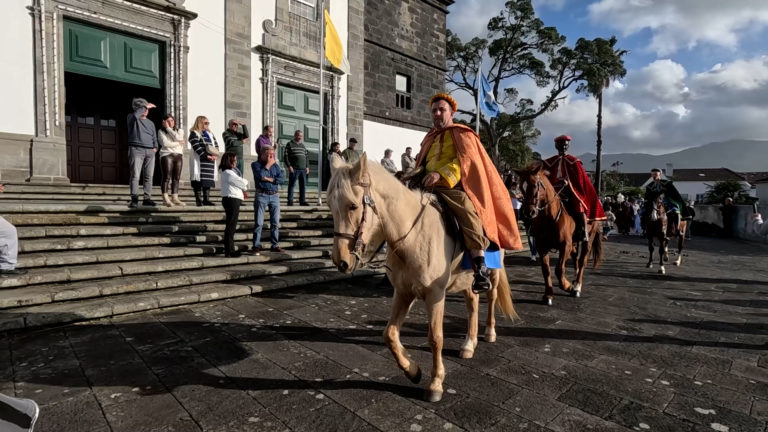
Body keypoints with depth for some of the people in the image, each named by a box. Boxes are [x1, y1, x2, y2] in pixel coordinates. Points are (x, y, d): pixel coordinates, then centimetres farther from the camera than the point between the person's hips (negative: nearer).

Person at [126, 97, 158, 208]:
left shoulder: (150, 123, 24)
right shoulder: (132, 118, 8)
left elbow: (154, 138, 23)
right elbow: (135, 115, -17)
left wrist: (155, 147, 6)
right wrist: (145, 106, -7)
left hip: (150, 151, 5)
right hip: (136, 150, -5)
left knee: (149, 176, 2)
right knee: (135, 176, -10)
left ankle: (147, 198, 5)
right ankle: (134, 199, -12)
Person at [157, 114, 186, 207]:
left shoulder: (178, 131, 17)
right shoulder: (161, 131, 7)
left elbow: (178, 138, -6)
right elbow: (165, 143, -8)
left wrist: (168, 128, -4)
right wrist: (178, 143, -2)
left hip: (178, 155, 4)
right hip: (167, 155, -4)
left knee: (176, 178, 1)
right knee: (167, 177, -10)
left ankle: (175, 198, 3)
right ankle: (166, 199, -10)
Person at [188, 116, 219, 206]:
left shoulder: (210, 134, 21)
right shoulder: (194, 133, 0)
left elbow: (216, 144, 13)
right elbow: (196, 147, -12)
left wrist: (215, 155, -5)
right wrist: (206, 156, -18)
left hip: (211, 160, 6)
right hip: (199, 160, -6)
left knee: (209, 179, 5)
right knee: (199, 179, -7)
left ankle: (206, 199, 9)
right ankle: (198, 200, -3)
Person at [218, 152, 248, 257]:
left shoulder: (229, 172, 18)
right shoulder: (229, 173, -14)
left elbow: (240, 183, 16)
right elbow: (243, 184, -13)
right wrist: (246, 182, 8)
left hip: (232, 200, 10)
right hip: (232, 200, -10)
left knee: (231, 226, 14)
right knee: (231, 226, -6)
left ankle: (230, 249, 22)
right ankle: (229, 251, -2)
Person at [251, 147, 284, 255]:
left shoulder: (276, 165, 15)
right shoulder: (256, 164, 5)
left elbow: (281, 179, 2)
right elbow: (260, 175, -15)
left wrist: (269, 179, -8)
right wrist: (268, 164, -6)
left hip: (274, 196, 4)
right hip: (261, 195, -4)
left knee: (275, 222, 4)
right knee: (259, 223, -4)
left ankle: (275, 245, 12)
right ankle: (256, 246, 1)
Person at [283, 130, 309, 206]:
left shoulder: (303, 145, 18)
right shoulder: (289, 144, 2)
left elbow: (306, 157, 20)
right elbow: (285, 156, -4)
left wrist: (307, 167, 10)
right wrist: (289, 166, -13)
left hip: (303, 169, 5)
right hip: (294, 169, -5)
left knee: (303, 185, 5)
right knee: (292, 185, -3)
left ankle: (302, 200, 12)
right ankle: (290, 201, 2)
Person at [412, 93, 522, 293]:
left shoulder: (462, 134, 8)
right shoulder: (430, 138, 27)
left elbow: (466, 160, -8)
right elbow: (422, 163, 28)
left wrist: (441, 173, -23)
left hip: (454, 187, -6)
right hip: (430, 188, 7)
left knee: (468, 213, -30)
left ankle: (481, 270, -35)